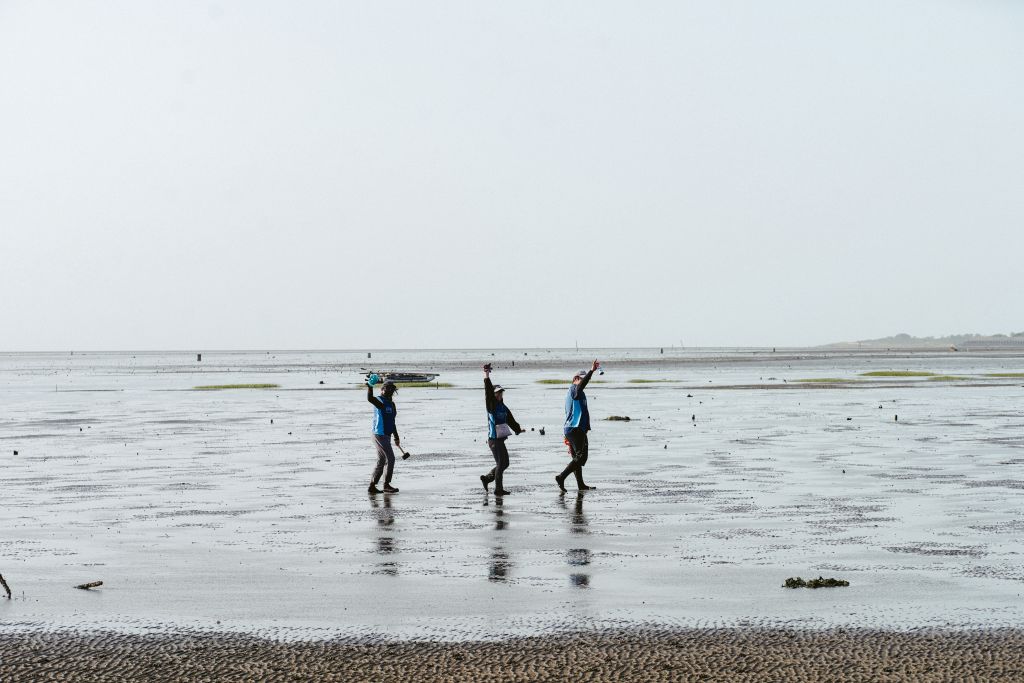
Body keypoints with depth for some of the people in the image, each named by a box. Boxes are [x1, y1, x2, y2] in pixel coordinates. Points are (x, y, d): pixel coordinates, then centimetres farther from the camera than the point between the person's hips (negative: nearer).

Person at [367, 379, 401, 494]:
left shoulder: (391, 404, 16)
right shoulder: (380, 401, -11)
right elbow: (370, 398, -35)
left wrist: (396, 437, 29)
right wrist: (370, 386, -45)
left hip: (385, 436, 9)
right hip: (380, 436, -9)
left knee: (381, 462, 11)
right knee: (390, 459, -9)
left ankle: (372, 486, 15)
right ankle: (386, 485, -2)